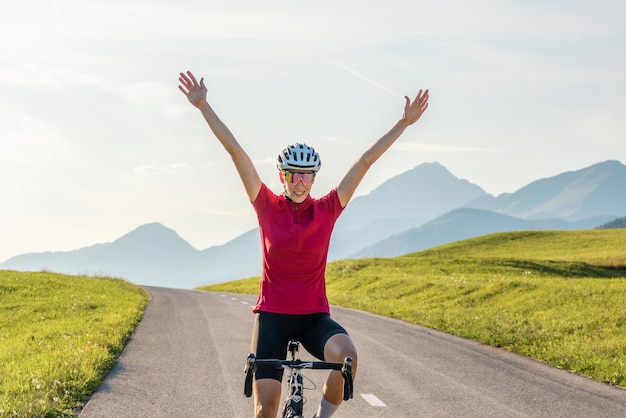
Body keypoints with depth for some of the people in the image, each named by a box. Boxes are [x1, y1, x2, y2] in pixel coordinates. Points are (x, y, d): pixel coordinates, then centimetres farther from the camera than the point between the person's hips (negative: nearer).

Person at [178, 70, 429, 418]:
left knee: (346, 357, -30)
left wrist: (405, 122, -2)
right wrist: (204, 106, -7)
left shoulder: (327, 209, -2)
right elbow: (235, 151, -6)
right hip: (272, 314, 0)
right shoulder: (267, 206, -3)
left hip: (314, 317, 1)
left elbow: (365, 161, -3)